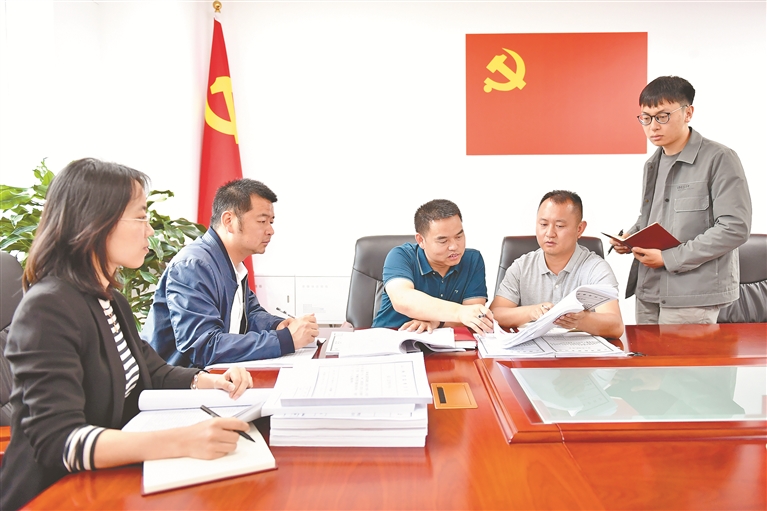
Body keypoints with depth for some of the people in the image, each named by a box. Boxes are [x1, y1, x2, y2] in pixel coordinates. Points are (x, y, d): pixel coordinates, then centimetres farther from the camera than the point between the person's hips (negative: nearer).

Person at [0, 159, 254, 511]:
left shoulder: (111, 300, 9)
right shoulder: (48, 308, -20)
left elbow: (152, 372, 17)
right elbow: (57, 441, -28)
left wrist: (212, 382, -3)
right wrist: (180, 441, -41)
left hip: (112, 483, 8)